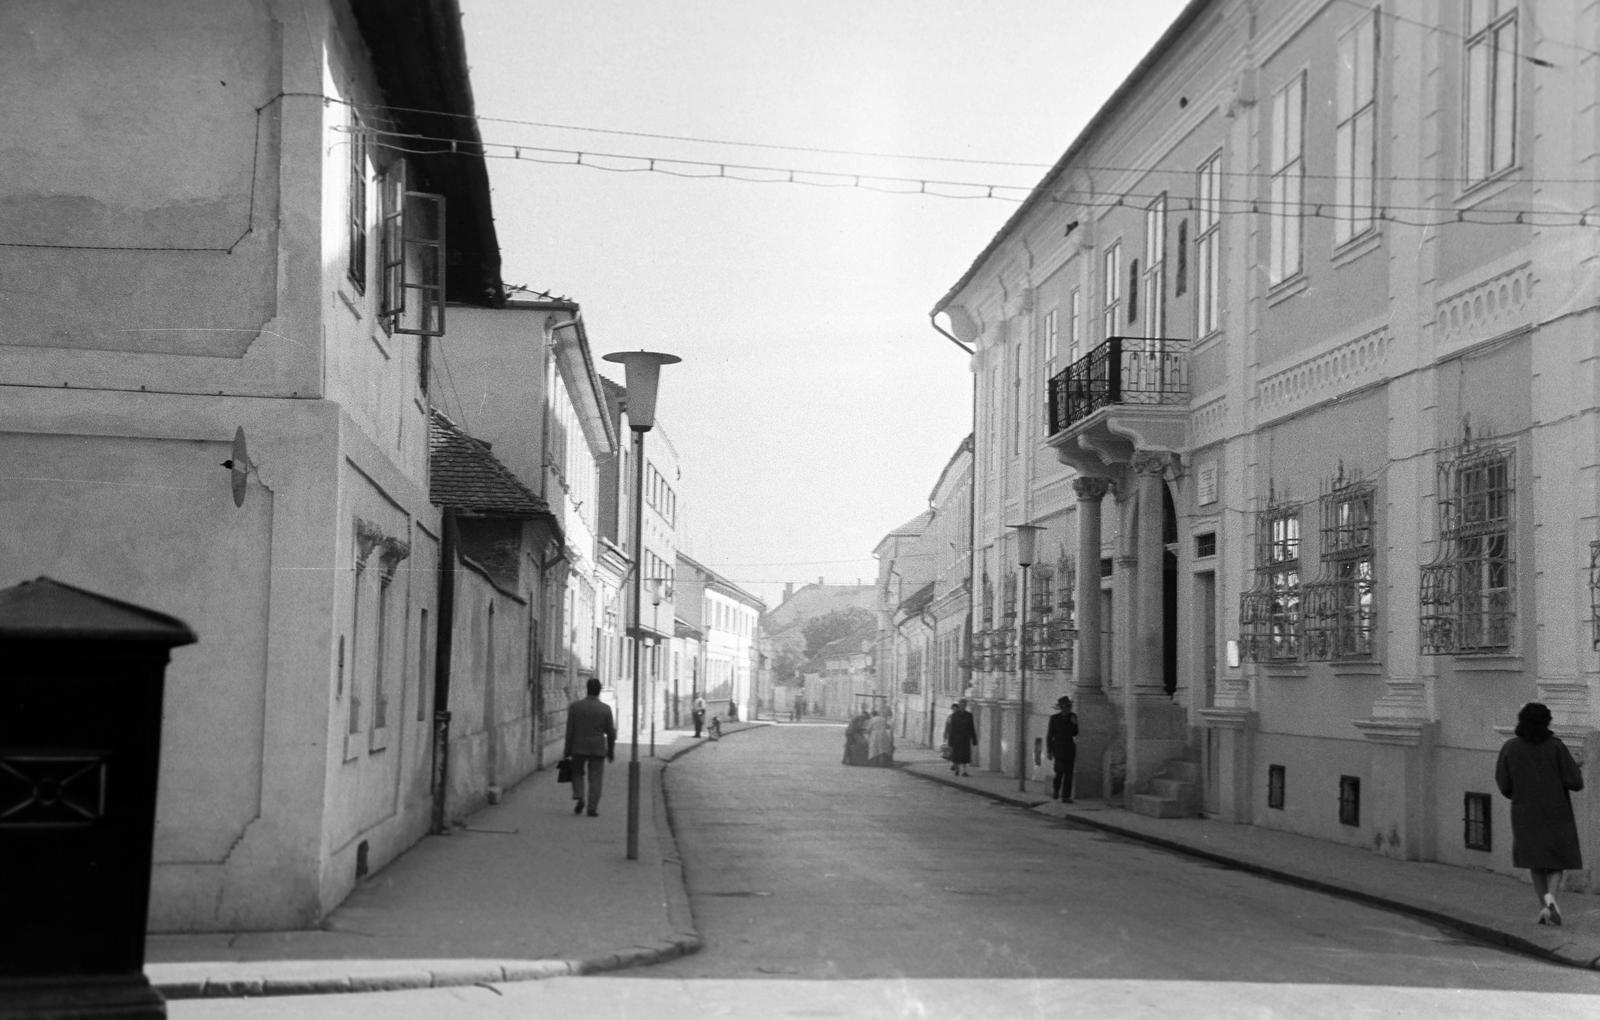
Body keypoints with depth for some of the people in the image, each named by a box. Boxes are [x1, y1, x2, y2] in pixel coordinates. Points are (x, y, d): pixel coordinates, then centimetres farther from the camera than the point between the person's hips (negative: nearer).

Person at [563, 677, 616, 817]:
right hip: (598, 748, -1)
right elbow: (610, 733, -1)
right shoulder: (605, 709, -5)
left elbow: (570, 730, -3)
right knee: (595, 778, 5)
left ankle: (578, 797, -1)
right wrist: (611, 751, 10)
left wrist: (567, 750, 3)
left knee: (577, 773, 19)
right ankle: (592, 808, 0)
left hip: (578, 748, 1)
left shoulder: (574, 706, -5)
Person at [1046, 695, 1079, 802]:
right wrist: (1049, 751, -3)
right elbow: (1049, 735, 0)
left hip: (1070, 748, 3)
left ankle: (1066, 797, 0)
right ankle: (1055, 789, 15)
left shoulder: (1073, 717, 6)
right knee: (1060, 770, -14)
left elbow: (1075, 734, 9)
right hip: (1058, 748, -3)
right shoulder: (1054, 718, -3)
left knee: (1069, 773, -2)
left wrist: (1075, 724, -11)